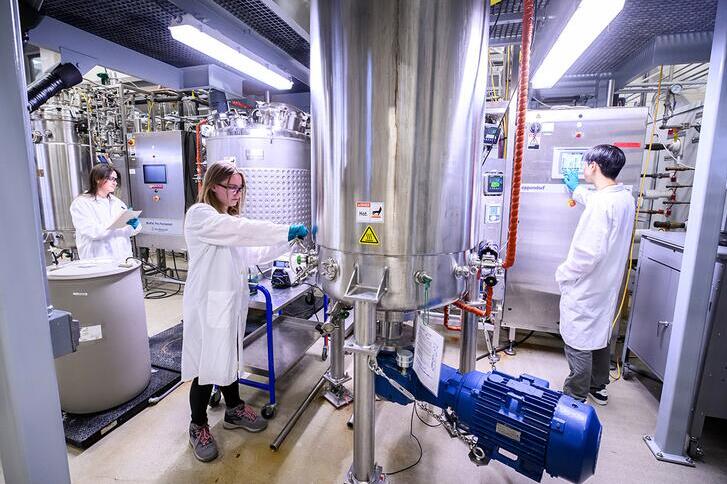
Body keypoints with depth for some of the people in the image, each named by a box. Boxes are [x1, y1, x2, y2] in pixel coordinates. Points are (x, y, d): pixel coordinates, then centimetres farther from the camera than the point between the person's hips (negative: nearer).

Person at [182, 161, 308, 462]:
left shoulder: (231, 220, 15)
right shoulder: (200, 215, -13)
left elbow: (253, 254, 9)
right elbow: (244, 231, -28)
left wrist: (290, 241, -1)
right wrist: (287, 231, -27)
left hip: (232, 301, 8)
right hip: (208, 303, -8)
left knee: (229, 357, 20)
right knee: (207, 366, 5)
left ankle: (234, 410, 39)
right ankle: (198, 426, 27)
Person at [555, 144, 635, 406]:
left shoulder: (601, 204, -26)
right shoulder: (625, 197, 3)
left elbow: (589, 253, -29)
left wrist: (563, 273, -13)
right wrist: (576, 190, 42)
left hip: (585, 288, -9)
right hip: (608, 284, 9)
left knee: (578, 342, 5)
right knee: (599, 335, 23)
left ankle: (575, 398, 21)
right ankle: (598, 387, 41)